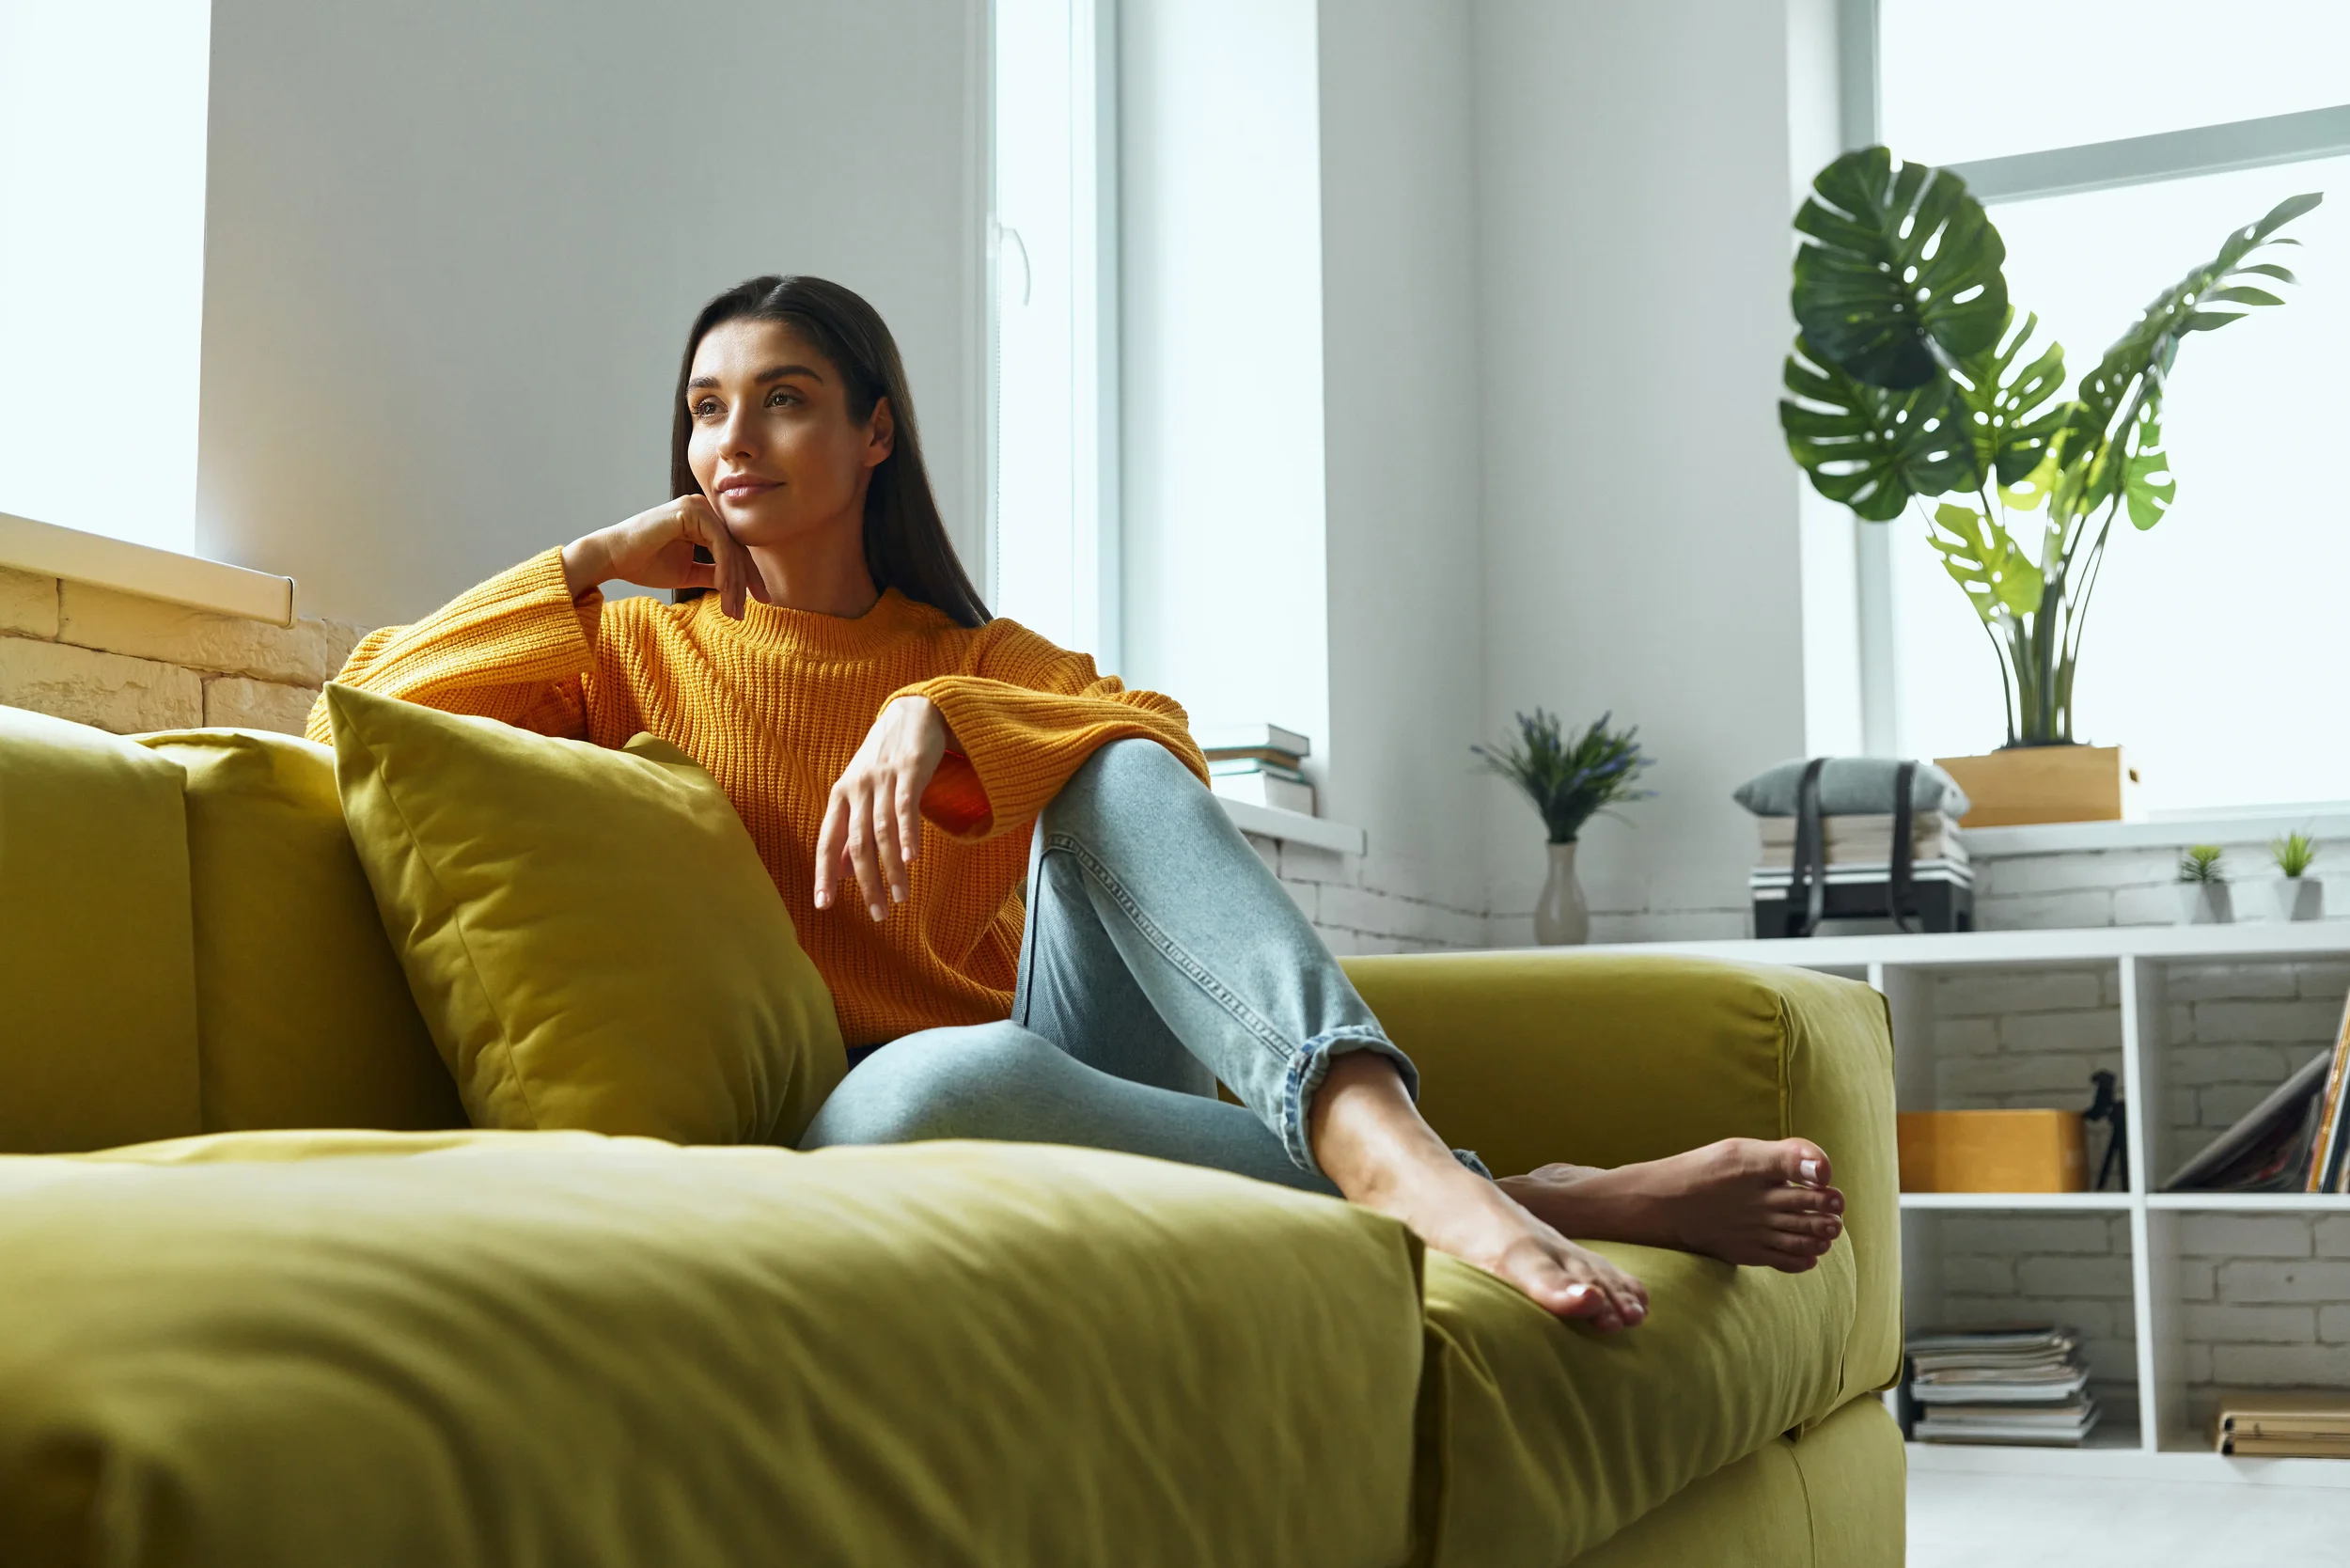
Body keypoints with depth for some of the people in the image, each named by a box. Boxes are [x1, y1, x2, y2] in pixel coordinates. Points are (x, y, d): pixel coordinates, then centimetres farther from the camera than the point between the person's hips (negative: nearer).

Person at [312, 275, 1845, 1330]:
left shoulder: (980, 653, 19)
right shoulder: (637, 652, 16)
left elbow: (1168, 743, -3)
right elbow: (367, 705, 0)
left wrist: (935, 714, -20)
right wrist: (610, 557, 5)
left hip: (1075, 1074, 3)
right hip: (853, 1116, -2)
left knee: (1114, 771, -24)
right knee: (953, 1074, -40)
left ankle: (1389, 1142, -48)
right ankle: (1560, 1201, -37)